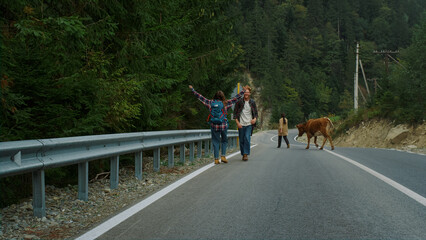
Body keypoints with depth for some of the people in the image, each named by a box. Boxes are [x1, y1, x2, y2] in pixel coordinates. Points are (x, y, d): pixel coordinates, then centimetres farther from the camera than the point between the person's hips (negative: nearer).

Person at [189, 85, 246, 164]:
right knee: (224, 141, 16)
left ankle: (216, 159, 6)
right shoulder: (225, 103, -4)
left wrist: (192, 89, 15)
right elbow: (236, 98, 3)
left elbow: (200, 97, 5)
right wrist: (242, 91, 12)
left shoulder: (211, 103, -1)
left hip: (214, 126, 1)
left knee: (216, 142, 8)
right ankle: (223, 156, 4)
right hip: (223, 125, -1)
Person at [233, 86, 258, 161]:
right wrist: (237, 122, -8)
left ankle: (246, 154, -11)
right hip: (241, 124, 0)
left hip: (249, 124, 0)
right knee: (241, 140, 4)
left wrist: (255, 119, -6)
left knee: (247, 138, -17)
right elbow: (235, 113, 2)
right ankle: (243, 154, 18)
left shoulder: (252, 102, 5)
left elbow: (256, 113, 14)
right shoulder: (239, 102, 0)